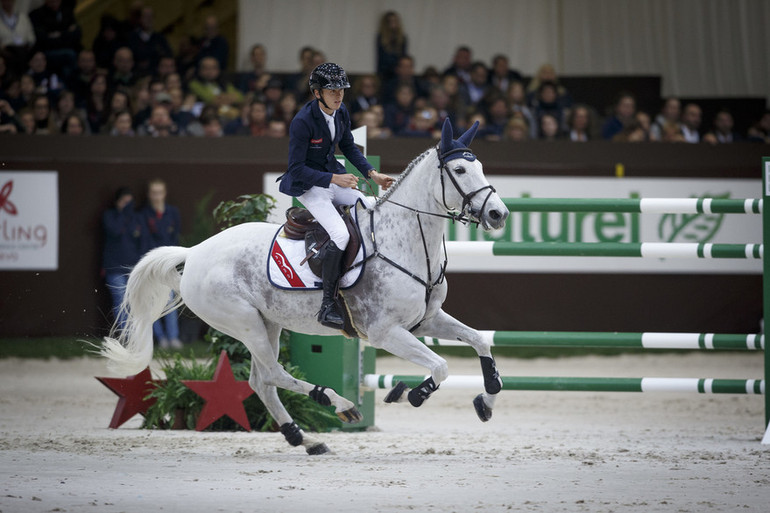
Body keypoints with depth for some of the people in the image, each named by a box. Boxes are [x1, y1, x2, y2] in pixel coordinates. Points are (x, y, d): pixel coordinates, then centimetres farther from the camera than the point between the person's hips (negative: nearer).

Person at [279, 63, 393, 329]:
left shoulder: (341, 113, 0)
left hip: (335, 180, 8)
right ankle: (328, 306, -21)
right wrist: (333, 178, -27)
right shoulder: (302, 122, -23)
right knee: (341, 234, -27)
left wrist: (372, 173, 4)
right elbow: (296, 168, -21)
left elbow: (348, 147, 17)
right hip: (308, 186, -8)